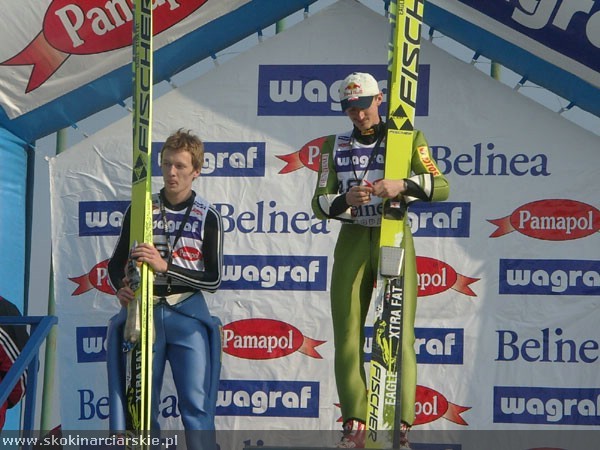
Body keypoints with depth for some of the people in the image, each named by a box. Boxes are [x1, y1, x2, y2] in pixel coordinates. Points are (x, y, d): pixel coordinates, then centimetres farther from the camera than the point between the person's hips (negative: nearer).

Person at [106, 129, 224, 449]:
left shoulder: (207, 217, -1)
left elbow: (214, 280, -5)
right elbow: (115, 263, 10)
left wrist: (166, 266, -17)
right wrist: (121, 287, -12)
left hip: (187, 315, -2)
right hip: (144, 312, 2)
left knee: (196, 406, -4)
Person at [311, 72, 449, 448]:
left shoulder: (407, 139, 3)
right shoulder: (335, 146, 10)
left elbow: (441, 187, -8)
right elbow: (319, 203, 3)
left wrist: (401, 186, -26)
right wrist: (346, 199, -19)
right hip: (352, 242, 3)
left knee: (399, 332, -9)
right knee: (347, 334, 0)